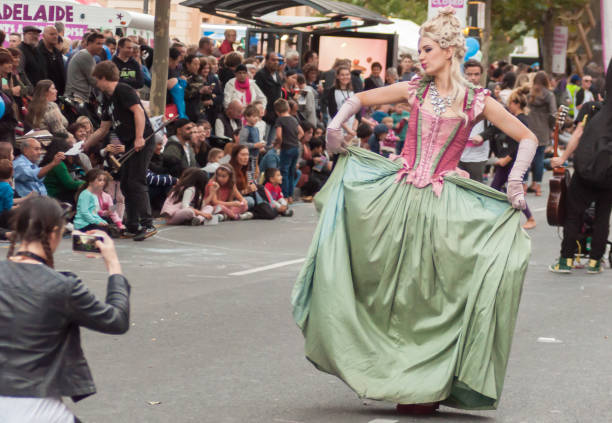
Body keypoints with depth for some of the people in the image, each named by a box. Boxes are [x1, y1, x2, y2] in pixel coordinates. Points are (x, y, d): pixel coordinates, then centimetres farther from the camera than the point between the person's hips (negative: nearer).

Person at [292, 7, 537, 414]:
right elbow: (359, 99, 19)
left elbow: (528, 138, 4)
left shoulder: (477, 101, 0)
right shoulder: (414, 90, 7)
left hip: (442, 205, -3)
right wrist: (335, 127, 3)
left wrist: (515, 179, -7)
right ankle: (393, 374, 12)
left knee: (431, 293, -4)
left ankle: (427, 385, 5)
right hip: (397, 196, 3)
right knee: (392, 286, 1)